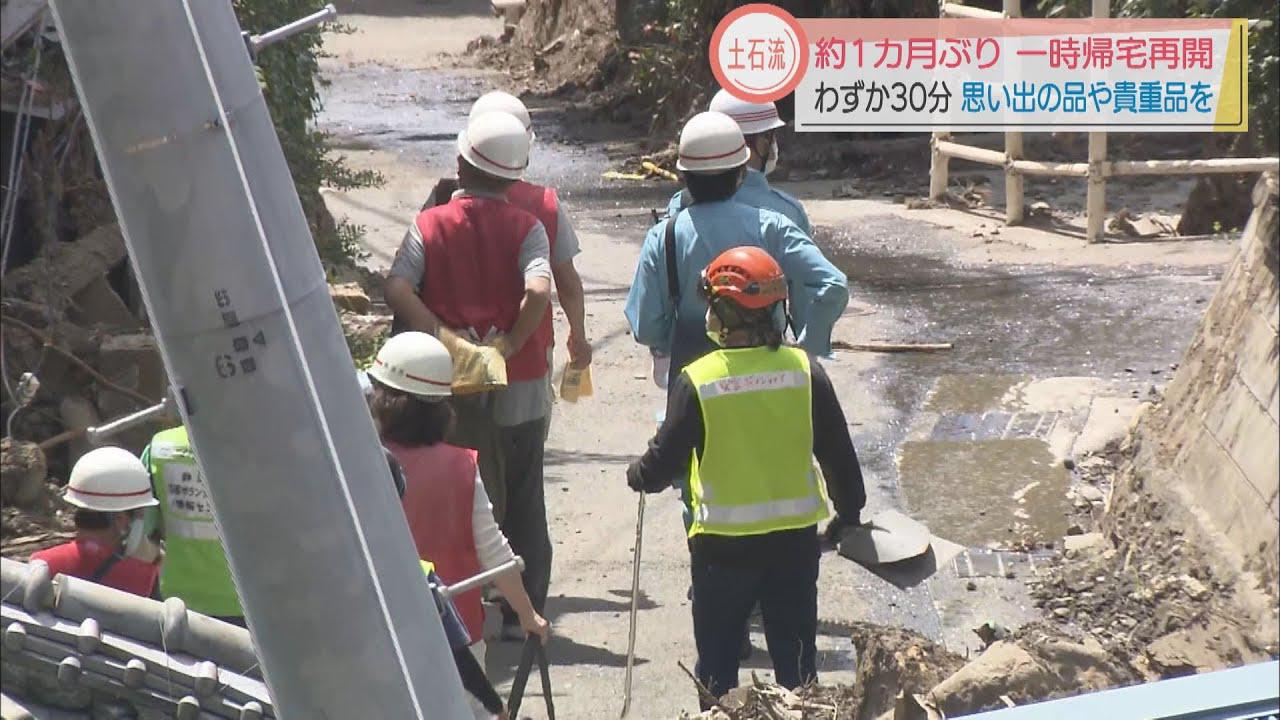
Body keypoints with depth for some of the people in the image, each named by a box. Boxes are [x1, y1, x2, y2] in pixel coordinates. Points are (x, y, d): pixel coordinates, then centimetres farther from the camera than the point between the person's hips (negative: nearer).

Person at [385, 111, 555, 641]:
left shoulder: (429, 224, -1)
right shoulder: (526, 226, -5)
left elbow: (397, 288, -16)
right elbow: (538, 290, -23)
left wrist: (442, 336, -15)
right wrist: (511, 343, -13)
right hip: (519, 384, -1)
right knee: (522, 499, 11)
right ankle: (521, 612, 14)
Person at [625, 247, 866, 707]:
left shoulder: (697, 381, -14)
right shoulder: (805, 371, -7)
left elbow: (665, 461, -8)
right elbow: (838, 454, 0)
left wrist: (638, 476, 14)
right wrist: (849, 512, 15)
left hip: (722, 544, -2)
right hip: (796, 539, 2)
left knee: (717, 661, 14)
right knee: (795, 660, 15)